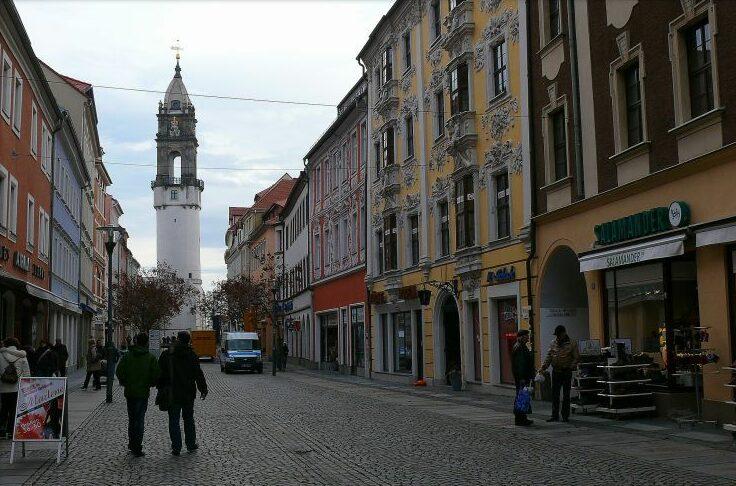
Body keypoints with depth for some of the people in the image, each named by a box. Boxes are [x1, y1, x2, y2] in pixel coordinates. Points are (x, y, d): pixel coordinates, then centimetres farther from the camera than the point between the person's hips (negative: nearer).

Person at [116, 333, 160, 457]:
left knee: (132, 419, 17)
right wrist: (150, 384, 9)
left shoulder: (127, 356, -1)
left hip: (129, 392, 3)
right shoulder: (151, 358, -8)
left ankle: (132, 444, 26)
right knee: (139, 420, 2)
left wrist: (124, 383, 12)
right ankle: (137, 448, -1)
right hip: (143, 392, -3)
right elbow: (156, 376, -10)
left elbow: (119, 372, -3)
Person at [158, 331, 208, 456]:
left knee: (174, 421, 5)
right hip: (188, 394, 1)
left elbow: (161, 374, -2)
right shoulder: (192, 355, -6)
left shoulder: (167, 355, -6)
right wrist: (203, 389, 3)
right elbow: (198, 374, -5)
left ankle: (176, 448, 2)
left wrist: (161, 389, 7)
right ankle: (191, 445, 21)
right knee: (189, 419, 16)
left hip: (172, 394, -1)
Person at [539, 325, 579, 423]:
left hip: (566, 372, -4)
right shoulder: (553, 344, 8)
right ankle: (555, 415, 11)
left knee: (566, 395, 4)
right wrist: (543, 367, -4)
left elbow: (575, 359, -5)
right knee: (555, 394, 5)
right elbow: (548, 357, 8)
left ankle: (565, 415, 11)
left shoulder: (572, 344, -4)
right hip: (556, 372, 4)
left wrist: (570, 367, -20)